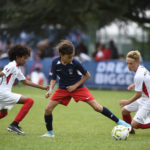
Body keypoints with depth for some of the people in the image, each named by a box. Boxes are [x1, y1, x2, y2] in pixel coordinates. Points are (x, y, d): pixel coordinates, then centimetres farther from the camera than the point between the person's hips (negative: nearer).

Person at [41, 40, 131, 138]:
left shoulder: (75, 63, -22)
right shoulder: (55, 63, -16)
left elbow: (87, 75, -9)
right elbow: (53, 78, -4)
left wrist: (75, 86, -13)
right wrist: (50, 90, -22)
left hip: (78, 88, -3)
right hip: (63, 89, 3)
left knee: (97, 107, -12)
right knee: (48, 109, -10)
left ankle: (118, 121, 1)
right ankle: (50, 132, 11)